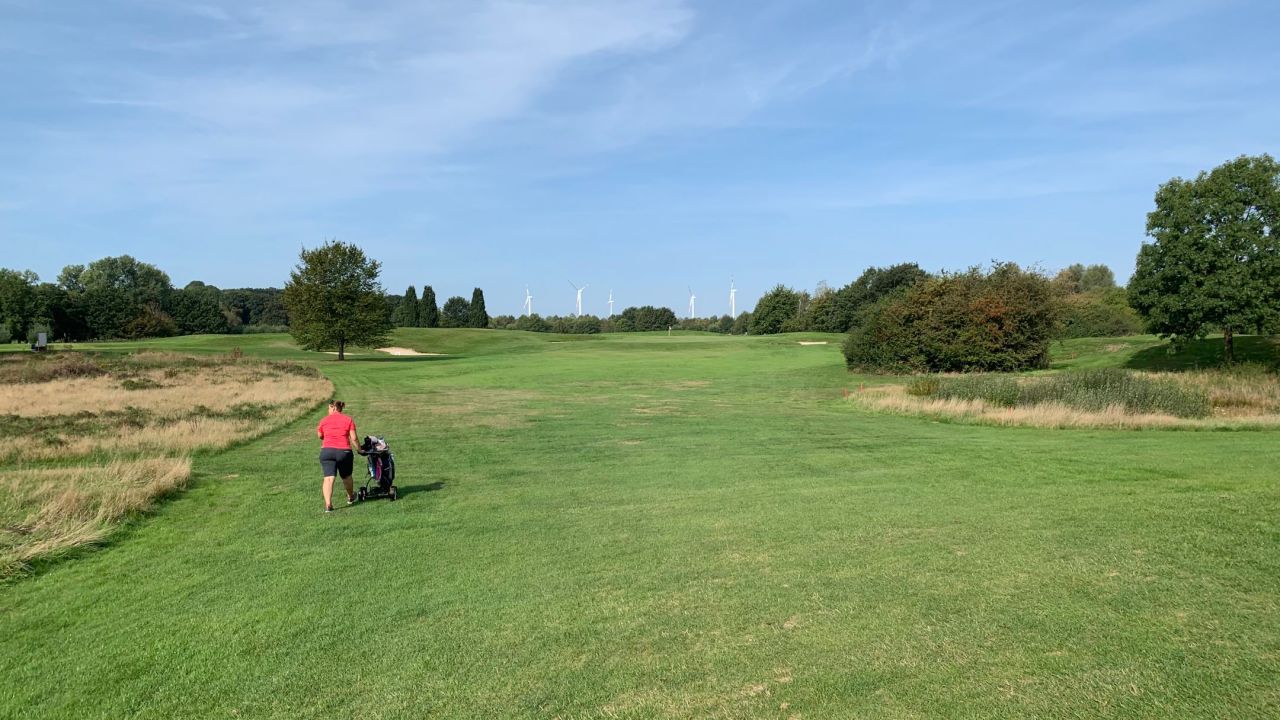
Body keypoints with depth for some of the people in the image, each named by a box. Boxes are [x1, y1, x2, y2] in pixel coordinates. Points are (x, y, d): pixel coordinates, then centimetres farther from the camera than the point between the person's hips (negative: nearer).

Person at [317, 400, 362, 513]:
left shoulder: (324, 420, 7)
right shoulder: (348, 419, 5)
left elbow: (319, 436, 17)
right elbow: (353, 438, -1)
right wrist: (359, 450, 9)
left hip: (327, 451, 0)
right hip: (344, 451, 1)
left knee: (329, 478, -7)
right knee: (346, 476, 20)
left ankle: (328, 504, -20)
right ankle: (350, 497, 41)